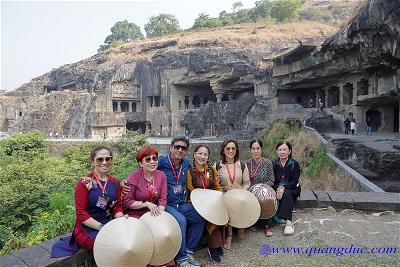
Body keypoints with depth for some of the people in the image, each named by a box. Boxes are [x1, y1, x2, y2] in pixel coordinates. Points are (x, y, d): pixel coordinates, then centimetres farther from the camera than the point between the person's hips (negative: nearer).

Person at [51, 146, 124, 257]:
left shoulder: (114, 183, 6)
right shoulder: (84, 183, -8)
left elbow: (118, 206, 8)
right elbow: (81, 213, -10)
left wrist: (121, 220, -14)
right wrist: (101, 227, -19)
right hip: (87, 229, -5)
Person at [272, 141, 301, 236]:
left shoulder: (295, 164, -5)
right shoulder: (273, 164, 4)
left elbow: (294, 181, -12)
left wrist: (284, 188, -28)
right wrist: (277, 189, -20)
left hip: (292, 189, -2)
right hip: (277, 188, 2)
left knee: (286, 193, -35)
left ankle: (289, 222, -38)